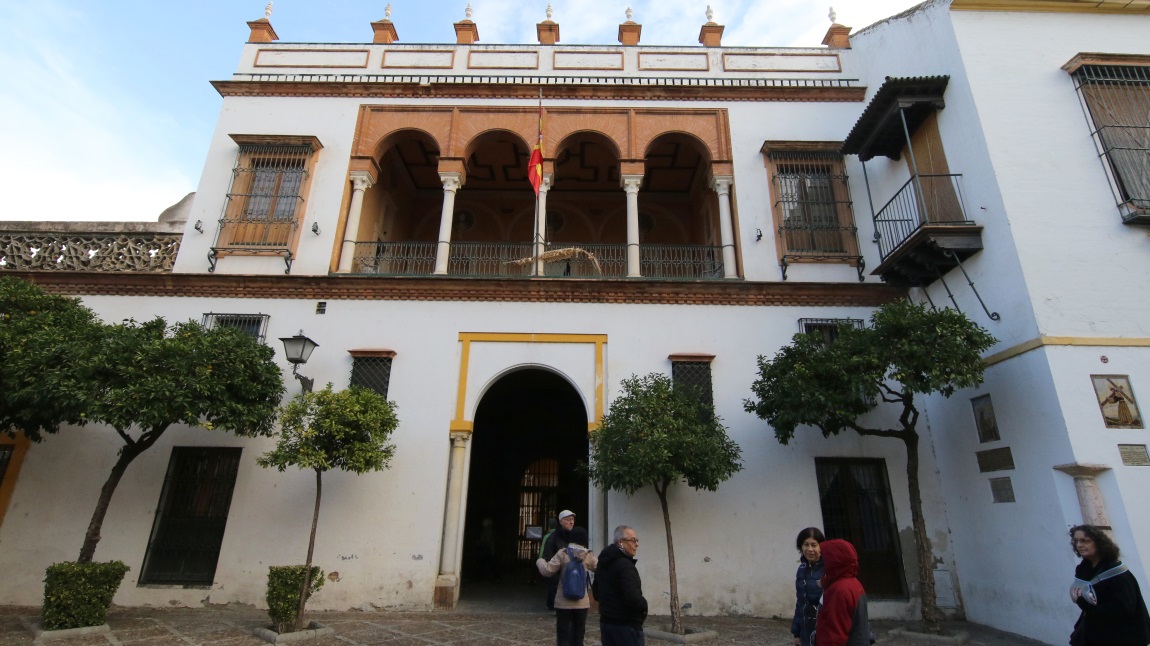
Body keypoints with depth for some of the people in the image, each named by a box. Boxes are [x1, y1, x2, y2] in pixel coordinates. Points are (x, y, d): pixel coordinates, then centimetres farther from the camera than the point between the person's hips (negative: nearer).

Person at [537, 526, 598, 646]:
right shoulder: (589, 555, -5)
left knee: (563, 636, 7)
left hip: (563, 602, -2)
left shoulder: (562, 553, -9)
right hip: (582, 602, 2)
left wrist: (540, 561, 10)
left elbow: (547, 571, -9)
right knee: (578, 636, 16)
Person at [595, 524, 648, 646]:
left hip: (606, 622, 9)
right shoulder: (625, 565, -20)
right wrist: (644, 606, -9)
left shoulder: (603, 563, 9)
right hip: (626, 625, -9)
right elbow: (633, 598, -28)